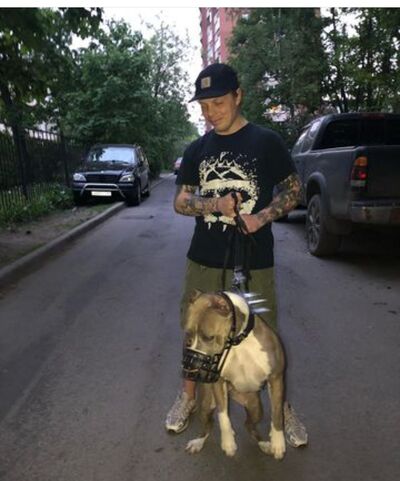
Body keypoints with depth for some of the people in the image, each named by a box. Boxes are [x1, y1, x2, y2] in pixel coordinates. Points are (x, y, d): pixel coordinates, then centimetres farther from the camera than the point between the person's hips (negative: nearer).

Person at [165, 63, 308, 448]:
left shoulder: (266, 142, -3)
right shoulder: (196, 150, 6)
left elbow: (293, 190, 2)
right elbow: (180, 202, 7)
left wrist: (263, 217, -17)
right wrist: (213, 205, -14)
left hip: (254, 260, -3)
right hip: (203, 259, 3)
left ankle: (283, 406, 31)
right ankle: (188, 395, 37)